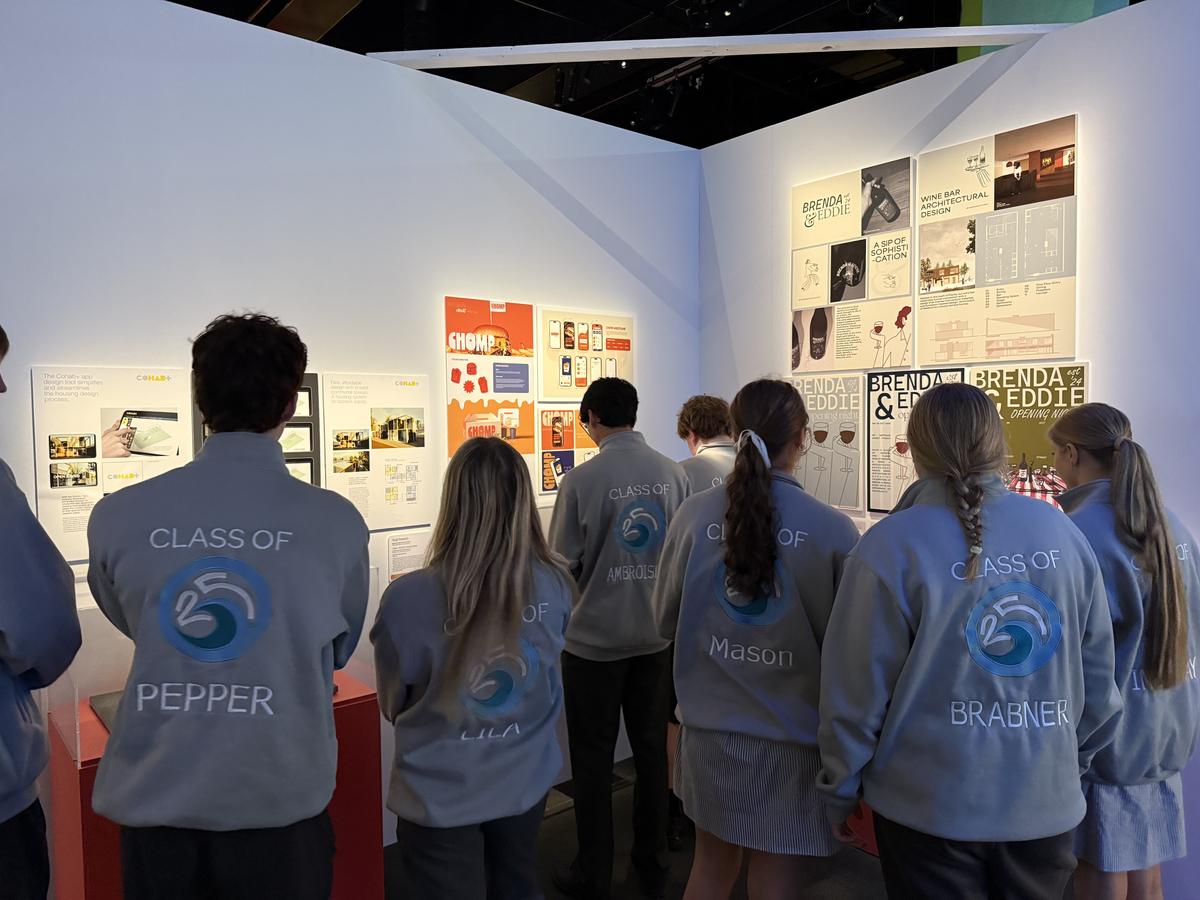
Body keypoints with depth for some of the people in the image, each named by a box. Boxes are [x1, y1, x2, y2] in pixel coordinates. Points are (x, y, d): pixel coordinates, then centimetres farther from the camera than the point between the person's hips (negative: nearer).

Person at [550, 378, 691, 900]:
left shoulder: (583, 479, -17)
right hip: (657, 634, 4)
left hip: (594, 637, -4)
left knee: (593, 757, 12)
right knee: (651, 748, 18)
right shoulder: (674, 474, -6)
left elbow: (564, 562, -12)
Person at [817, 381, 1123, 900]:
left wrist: (839, 790, 2)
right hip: (1049, 804, 5)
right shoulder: (1062, 533, -3)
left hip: (930, 808, -4)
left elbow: (855, 690, -13)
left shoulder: (891, 547, -17)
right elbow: (1097, 673, 5)